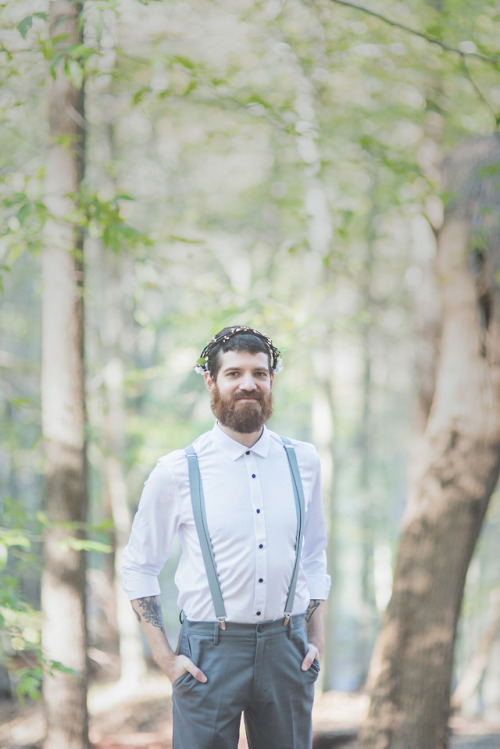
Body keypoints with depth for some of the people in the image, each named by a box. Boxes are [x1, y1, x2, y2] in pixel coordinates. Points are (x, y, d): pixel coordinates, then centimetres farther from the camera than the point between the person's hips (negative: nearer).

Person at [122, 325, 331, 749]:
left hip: (286, 650, 3)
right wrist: (165, 658, -2)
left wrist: (317, 640, 7)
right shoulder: (177, 472, -2)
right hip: (211, 651, -2)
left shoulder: (303, 461, 7)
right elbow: (139, 567, 5)